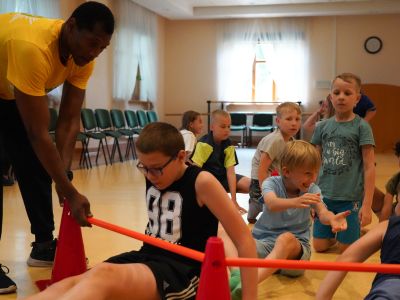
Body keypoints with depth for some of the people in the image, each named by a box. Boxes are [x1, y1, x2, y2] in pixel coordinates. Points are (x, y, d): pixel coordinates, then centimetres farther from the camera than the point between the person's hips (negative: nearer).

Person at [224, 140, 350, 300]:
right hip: (264, 241, 1)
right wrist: (294, 202, -51)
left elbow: (322, 212, -18)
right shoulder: (272, 183, -5)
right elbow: (271, 204, -29)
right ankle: (238, 274, -52)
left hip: (295, 246, 0)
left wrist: (331, 219, -44)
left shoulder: (312, 189, 1)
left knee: (286, 238, -37)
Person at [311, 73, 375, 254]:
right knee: (320, 246, 7)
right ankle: (335, 233, 37)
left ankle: (360, 231, 34)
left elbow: (369, 167, -9)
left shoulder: (361, 127, -7)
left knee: (346, 249, 3)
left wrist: (367, 205, -13)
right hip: (324, 196, 4)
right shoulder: (322, 127, 4)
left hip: (350, 198, -3)